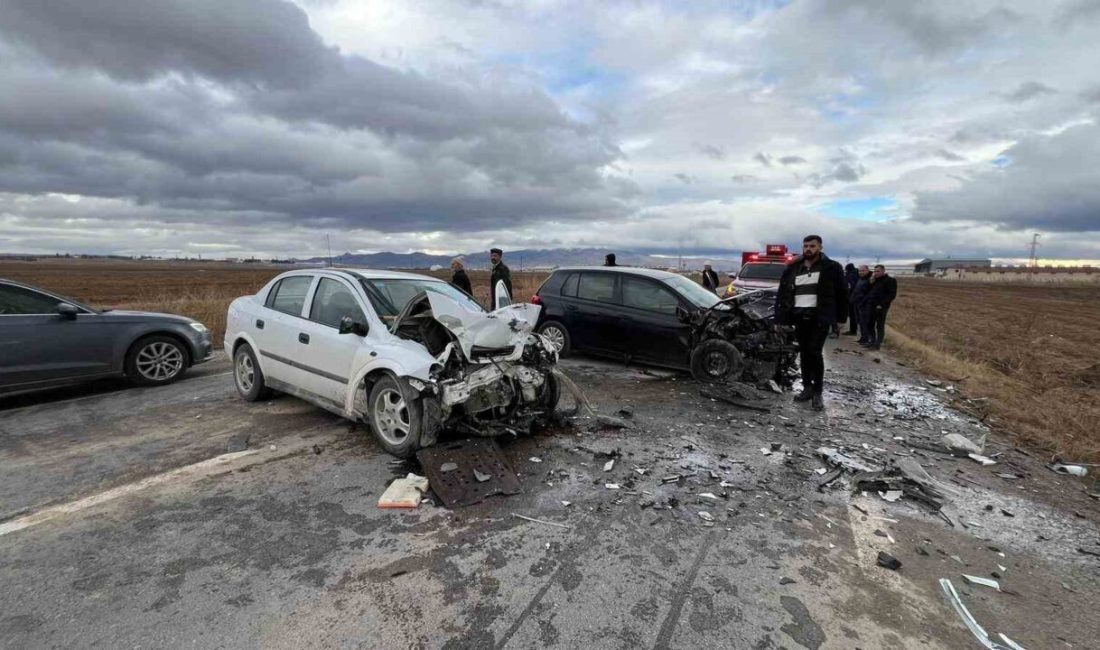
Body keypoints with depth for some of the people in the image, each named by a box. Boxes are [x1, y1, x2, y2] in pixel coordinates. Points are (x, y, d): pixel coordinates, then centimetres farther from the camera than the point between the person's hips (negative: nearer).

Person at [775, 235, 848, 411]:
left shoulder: (831, 268, 1)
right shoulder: (792, 269, 10)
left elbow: (842, 293, 4)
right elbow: (782, 294, 11)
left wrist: (840, 317, 1)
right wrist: (779, 318, 5)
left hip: (820, 317, -4)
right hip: (799, 317, 4)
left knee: (814, 352, -11)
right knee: (804, 353, 8)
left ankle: (818, 392, 0)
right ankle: (807, 388, 19)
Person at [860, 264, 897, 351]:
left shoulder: (890, 281, -3)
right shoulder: (874, 280, 19)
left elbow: (892, 295, -11)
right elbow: (868, 291, 19)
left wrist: (882, 305, -18)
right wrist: (871, 282, 3)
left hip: (880, 307, -7)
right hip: (870, 306, 7)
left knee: (879, 326, -1)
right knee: (869, 325, 8)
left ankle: (877, 344, 3)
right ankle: (872, 341, 19)